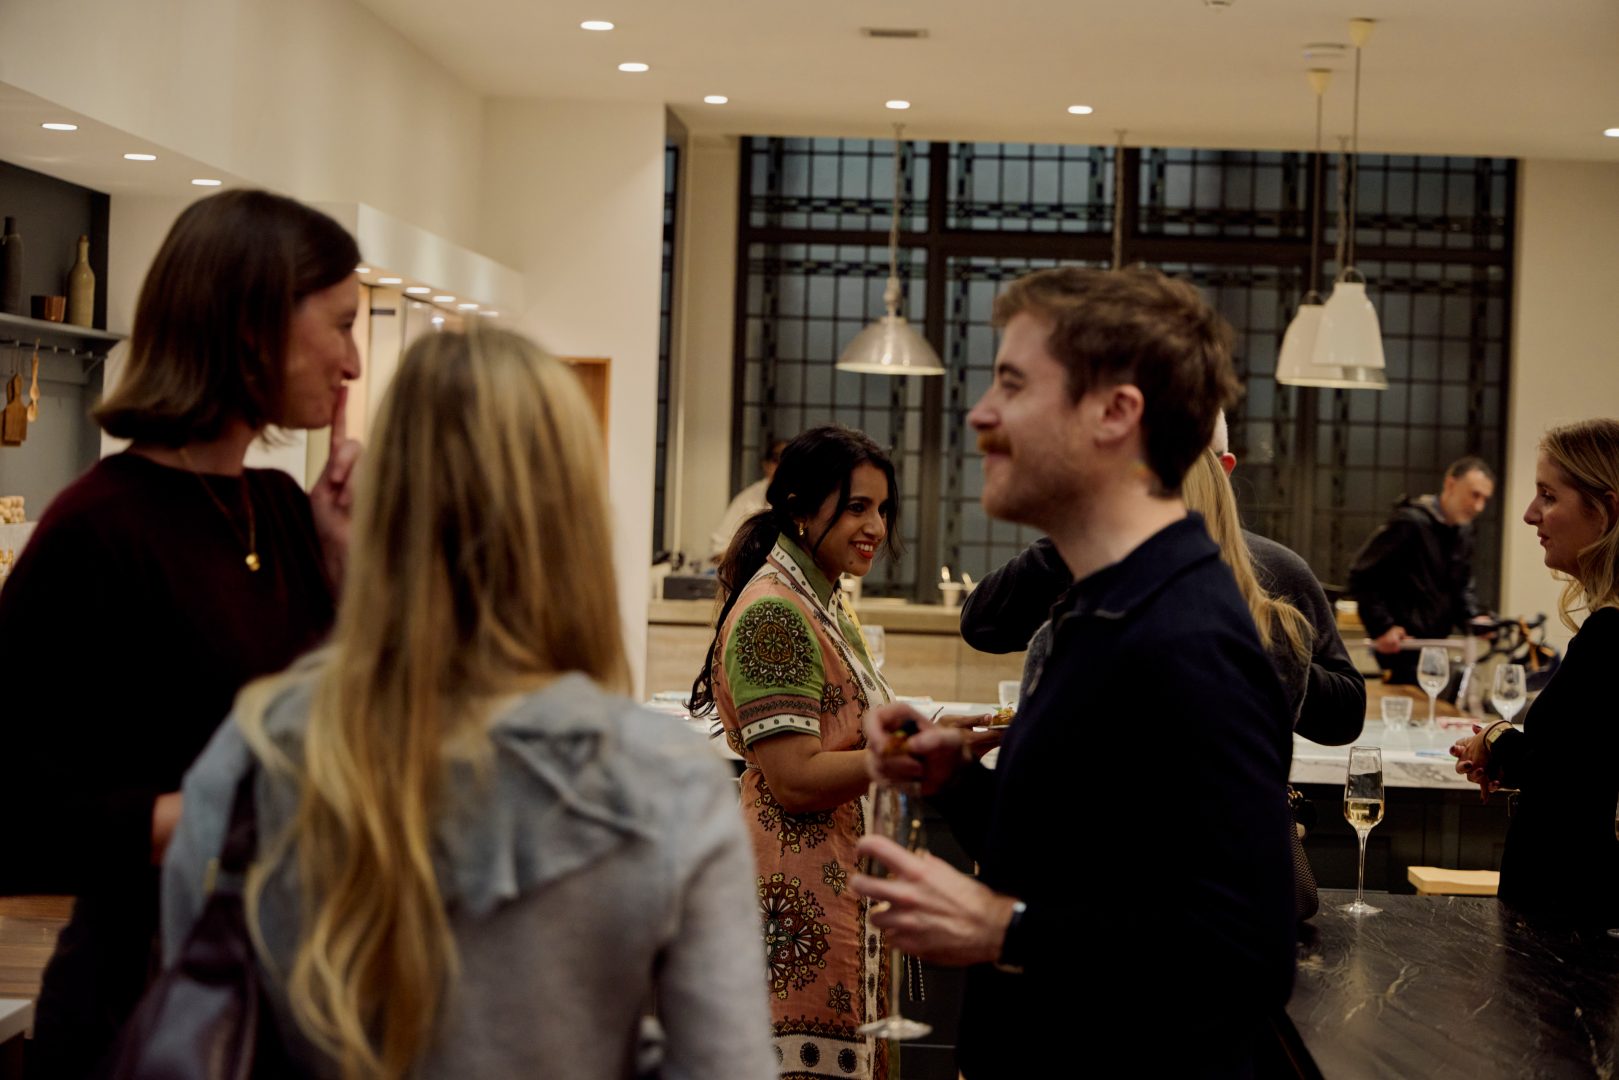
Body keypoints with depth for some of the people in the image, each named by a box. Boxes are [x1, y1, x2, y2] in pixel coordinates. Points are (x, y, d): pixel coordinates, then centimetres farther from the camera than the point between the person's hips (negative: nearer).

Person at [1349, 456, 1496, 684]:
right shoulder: (1411, 522, -14)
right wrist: (1381, 628, -18)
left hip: (1434, 644, 9)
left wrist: (1474, 617, 1)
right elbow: (1362, 577, -14)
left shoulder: (1463, 532, 13)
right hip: (1402, 645, -9)